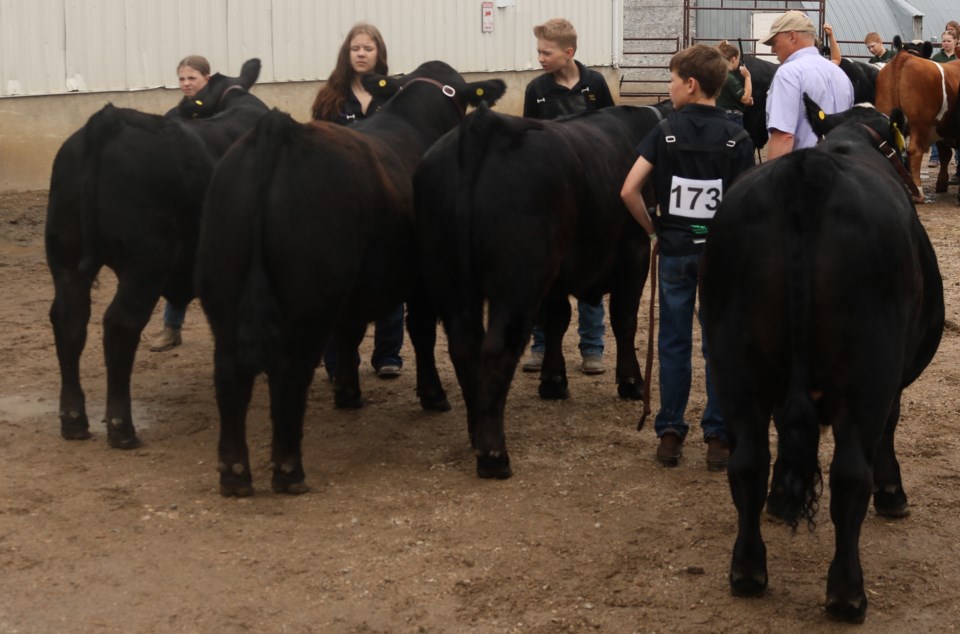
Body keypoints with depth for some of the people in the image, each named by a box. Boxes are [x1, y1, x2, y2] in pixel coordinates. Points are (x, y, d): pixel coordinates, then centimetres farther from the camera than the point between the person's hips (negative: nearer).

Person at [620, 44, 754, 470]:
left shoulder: (665, 132, -6)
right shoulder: (737, 139, -7)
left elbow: (629, 190, -12)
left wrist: (652, 230, 1)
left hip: (675, 250, 0)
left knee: (674, 344, 11)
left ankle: (669, 434, 13)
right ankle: (718, 438, 9)